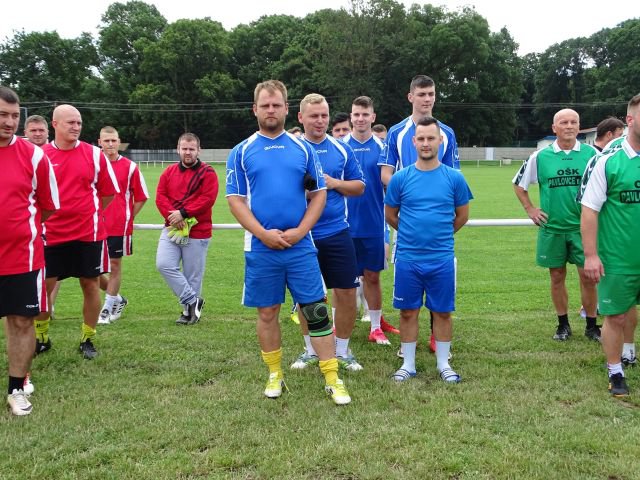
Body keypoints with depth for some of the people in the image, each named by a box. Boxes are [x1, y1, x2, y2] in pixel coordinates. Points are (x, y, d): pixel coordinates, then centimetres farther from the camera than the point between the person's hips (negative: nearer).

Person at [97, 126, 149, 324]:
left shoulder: (130, 167, -2)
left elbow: (141, 197, 4)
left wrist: (127, 217, 0)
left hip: (119, 226, -2)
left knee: (115, 265, 5)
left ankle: (107, 308, 19)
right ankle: (117, 299, 26)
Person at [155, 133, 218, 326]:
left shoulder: (207, 173, -2)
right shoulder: (169, 172, 11)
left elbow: (207, 199, -12)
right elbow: (160, 196, 3)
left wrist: (183, 213, -19)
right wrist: (172, 216, -14)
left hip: (197, 232, -4)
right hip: (171, 229, 4)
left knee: (193, 275, 2)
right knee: (164, 264, -12)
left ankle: (189, 310, 20)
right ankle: (193, 301, -1)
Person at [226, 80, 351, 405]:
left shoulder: (303, 148, 7)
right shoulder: (241, 152, 4)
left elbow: (319, 193, 6)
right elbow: (235, 199, 0)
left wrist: (300, 231, -7)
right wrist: (263, 234, -12)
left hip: (300, 246, 0)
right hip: (260, 248, 0)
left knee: (316, 311, -1)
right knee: (267, 313, 9)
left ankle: (332, 378, 6)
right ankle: (275, 375, 25)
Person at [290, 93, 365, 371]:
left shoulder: (341, 149, 5)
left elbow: (359, 186, 7)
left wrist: (334, 183, -9)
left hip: (337, 233, 1)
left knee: (346, 292, 2)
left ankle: (342, 351, 20)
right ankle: (310, 350, 27)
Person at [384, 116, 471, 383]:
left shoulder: (454, 178, -1)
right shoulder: (401, 178, -1)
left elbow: (462, 215, 11)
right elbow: (390, 215, 10)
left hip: (442, 258, 0)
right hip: (407, 258, 0)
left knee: (442, 312, 7)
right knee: (408, 312, 8)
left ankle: (443, 364, 22)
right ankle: (408, 364, 21)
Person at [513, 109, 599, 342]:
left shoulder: (591, 154, -1)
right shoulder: (540, 157, -1)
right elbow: (518, 184, 12)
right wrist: (530, 209, 6)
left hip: (583, 226, 0)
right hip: (552, 228, 1)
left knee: (588, 276, 1)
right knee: (557, 277, 9)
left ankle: (592, 326, 15)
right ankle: (563, 324, 22)